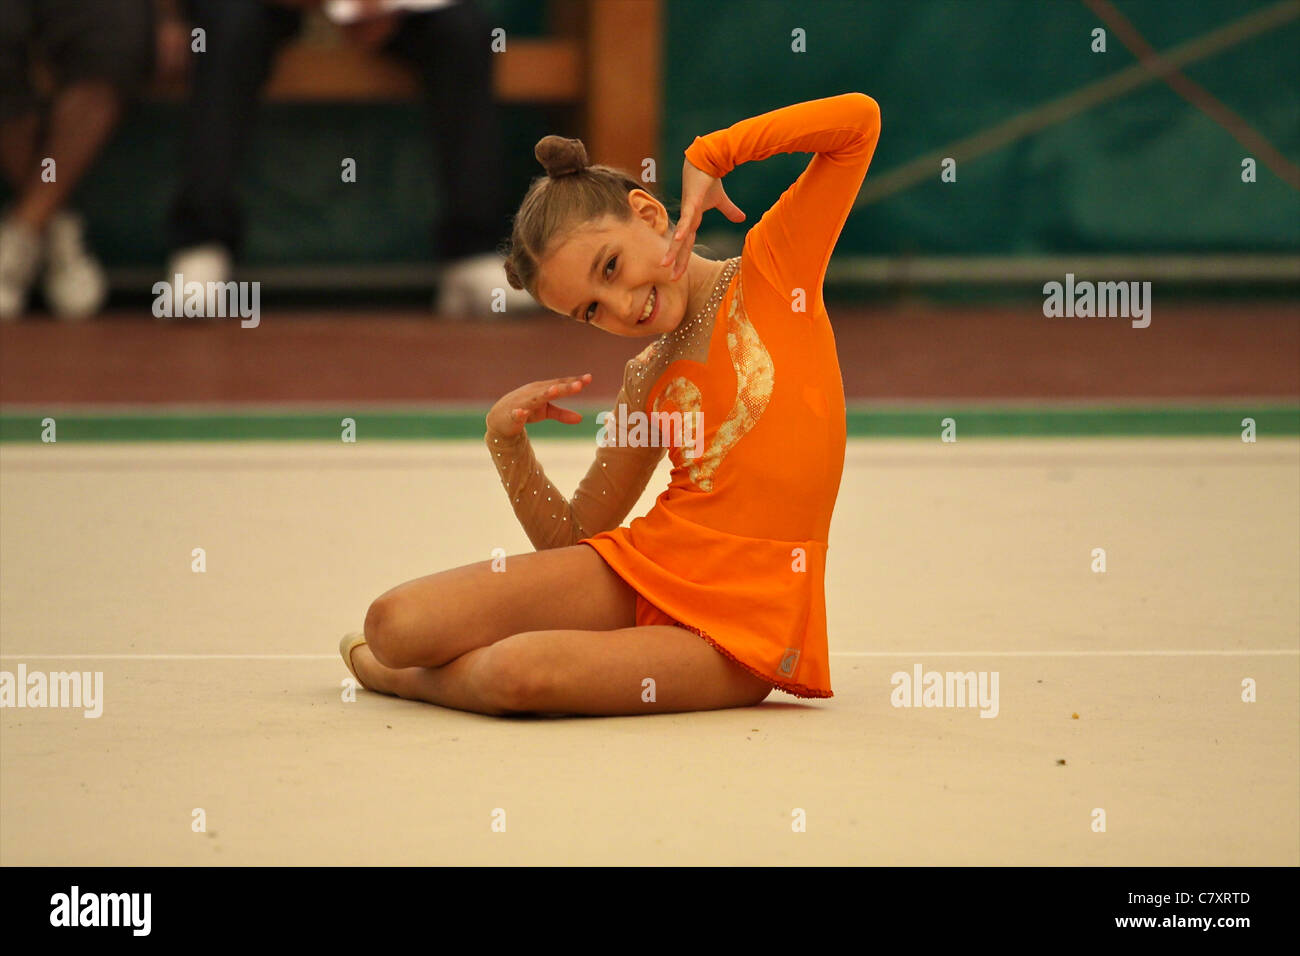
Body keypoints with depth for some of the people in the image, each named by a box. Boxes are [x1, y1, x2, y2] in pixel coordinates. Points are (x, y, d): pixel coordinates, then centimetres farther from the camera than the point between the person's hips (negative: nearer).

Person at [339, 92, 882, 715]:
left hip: (741, 626, -5)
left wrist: (708, 156, -8)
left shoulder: (771, 270, 2)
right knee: (396, 623, -16)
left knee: (521, 674, -29)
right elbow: (570, 540, 17)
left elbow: (858, 119, -6)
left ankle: (400, 678, 3)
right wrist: (507, 439, 1)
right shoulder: (646, 385, 13)